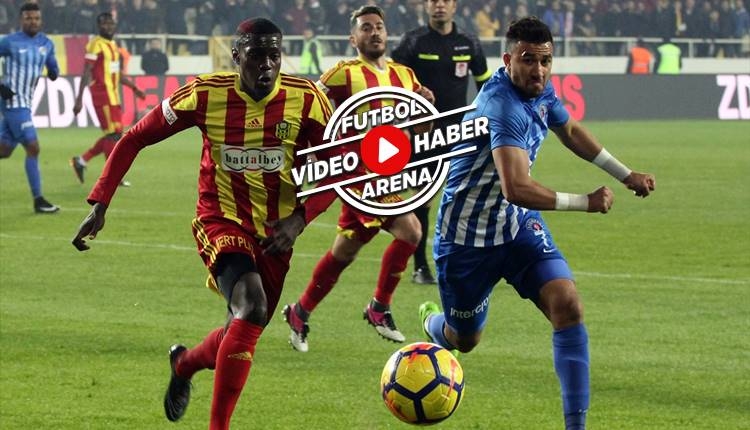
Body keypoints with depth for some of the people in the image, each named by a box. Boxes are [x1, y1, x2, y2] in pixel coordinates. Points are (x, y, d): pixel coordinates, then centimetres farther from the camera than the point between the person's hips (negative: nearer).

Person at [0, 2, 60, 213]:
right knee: (32, 147, -12)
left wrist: (53, 72, -7)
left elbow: (52, 66, 20)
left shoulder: (46, 44, 10)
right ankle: (38, 200, -9)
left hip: (25, 104, 7)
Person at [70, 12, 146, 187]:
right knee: (113, 134, -8)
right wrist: (79, 99, -20)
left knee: (115, 134, 9)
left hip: (113, 95, 9)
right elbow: (86, 73, -16)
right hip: (102, 95, -9)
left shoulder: (113, 45, 15)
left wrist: (134, 88, 24)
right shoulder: (96, 45, -11)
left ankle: (81, 160, 19)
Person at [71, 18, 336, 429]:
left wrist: (299, 218, -16)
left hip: (274, 231, 3)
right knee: (252, 305, -29)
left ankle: (184, 364, 49)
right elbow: (134, 139, -4)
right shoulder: (205, 95, -14)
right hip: (221, 221, -3)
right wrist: (99, 204, -10)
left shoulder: (306, 98, -13)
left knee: (244, 333, 13)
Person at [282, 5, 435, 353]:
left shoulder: (404, 75, 12)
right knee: (409, 230, -22)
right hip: (359, 173, -7)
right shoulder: (344, 74, -7)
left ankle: (300, 313, 30)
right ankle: (380, 308, -7)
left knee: (344, 252, 15)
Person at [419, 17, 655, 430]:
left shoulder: (542, 92, -3)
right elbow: (516, 188, -41)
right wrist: (585, 202, -31)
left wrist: (626, 175, 23)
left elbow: (570, 131, 22)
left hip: (519, 225, 6)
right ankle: (431, 322, 53)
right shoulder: (503, 106, -31)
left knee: (567, 304, -18)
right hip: (467, 235, -6)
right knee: (464, 340, 13)